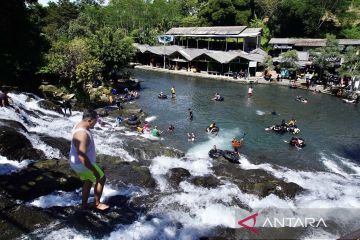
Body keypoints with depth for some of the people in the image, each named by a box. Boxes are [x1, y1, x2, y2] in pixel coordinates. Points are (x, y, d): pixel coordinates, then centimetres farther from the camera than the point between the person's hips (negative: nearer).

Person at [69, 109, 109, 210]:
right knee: (101, 179, 7)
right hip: (83, 165, -10)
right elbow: (82, 157, -37)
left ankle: (84, 204, 38)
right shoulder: (82, 134, -35)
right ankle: (97, 203, 23)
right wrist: (94, 170, -29)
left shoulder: (80, 126, -1)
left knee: (89, 181, 26)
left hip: (78, 163, 10)